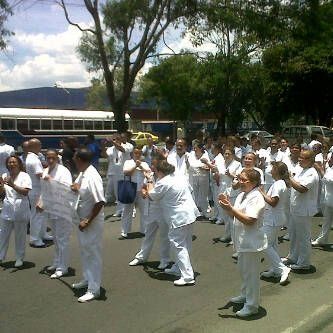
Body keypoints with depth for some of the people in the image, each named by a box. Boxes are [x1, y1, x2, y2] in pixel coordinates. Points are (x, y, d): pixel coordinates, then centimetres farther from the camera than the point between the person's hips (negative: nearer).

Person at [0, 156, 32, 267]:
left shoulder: (24, 176, -7)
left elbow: (25, 192, -18)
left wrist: (12, 185, -29)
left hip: (20, 211, -4)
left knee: (20, 235, 7)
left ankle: (19, 258, 21)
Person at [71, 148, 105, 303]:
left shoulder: (92, 177, -25)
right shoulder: (82, 174, 3)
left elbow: (100, 202, -27)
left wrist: (88, 221, -22)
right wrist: (75, 188, -5)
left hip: (93, 222, -9)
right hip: (83, 219, 9)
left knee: (93, 255, 1)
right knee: (84, 251, 22)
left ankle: (94, 289, 11)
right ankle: (87, 279, 39)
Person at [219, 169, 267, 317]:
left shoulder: (256, 198, -20)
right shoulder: (242, 195, 8)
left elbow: (249, 220, -29)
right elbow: (235, 215, 12)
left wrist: (230, 208, -30)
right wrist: (227, 206, -5)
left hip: (252, 242, -9)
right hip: (242, 240, 9)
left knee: (251, 273, 2)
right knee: (243, 270, 23)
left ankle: (252, 305, 14)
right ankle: (245, 295, 41)